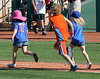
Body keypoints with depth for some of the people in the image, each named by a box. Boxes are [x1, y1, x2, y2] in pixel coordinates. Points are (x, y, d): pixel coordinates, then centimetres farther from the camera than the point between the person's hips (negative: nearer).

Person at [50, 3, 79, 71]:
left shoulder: (52, 18, -7)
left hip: (61, 37, -8)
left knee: (63, 54, -7)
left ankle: (74, 65, -16)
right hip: (66, 35, 8)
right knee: (55, 46, 30)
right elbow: (70, 23, 11)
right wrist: (72, 32, 21)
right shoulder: (62, 16, 10)